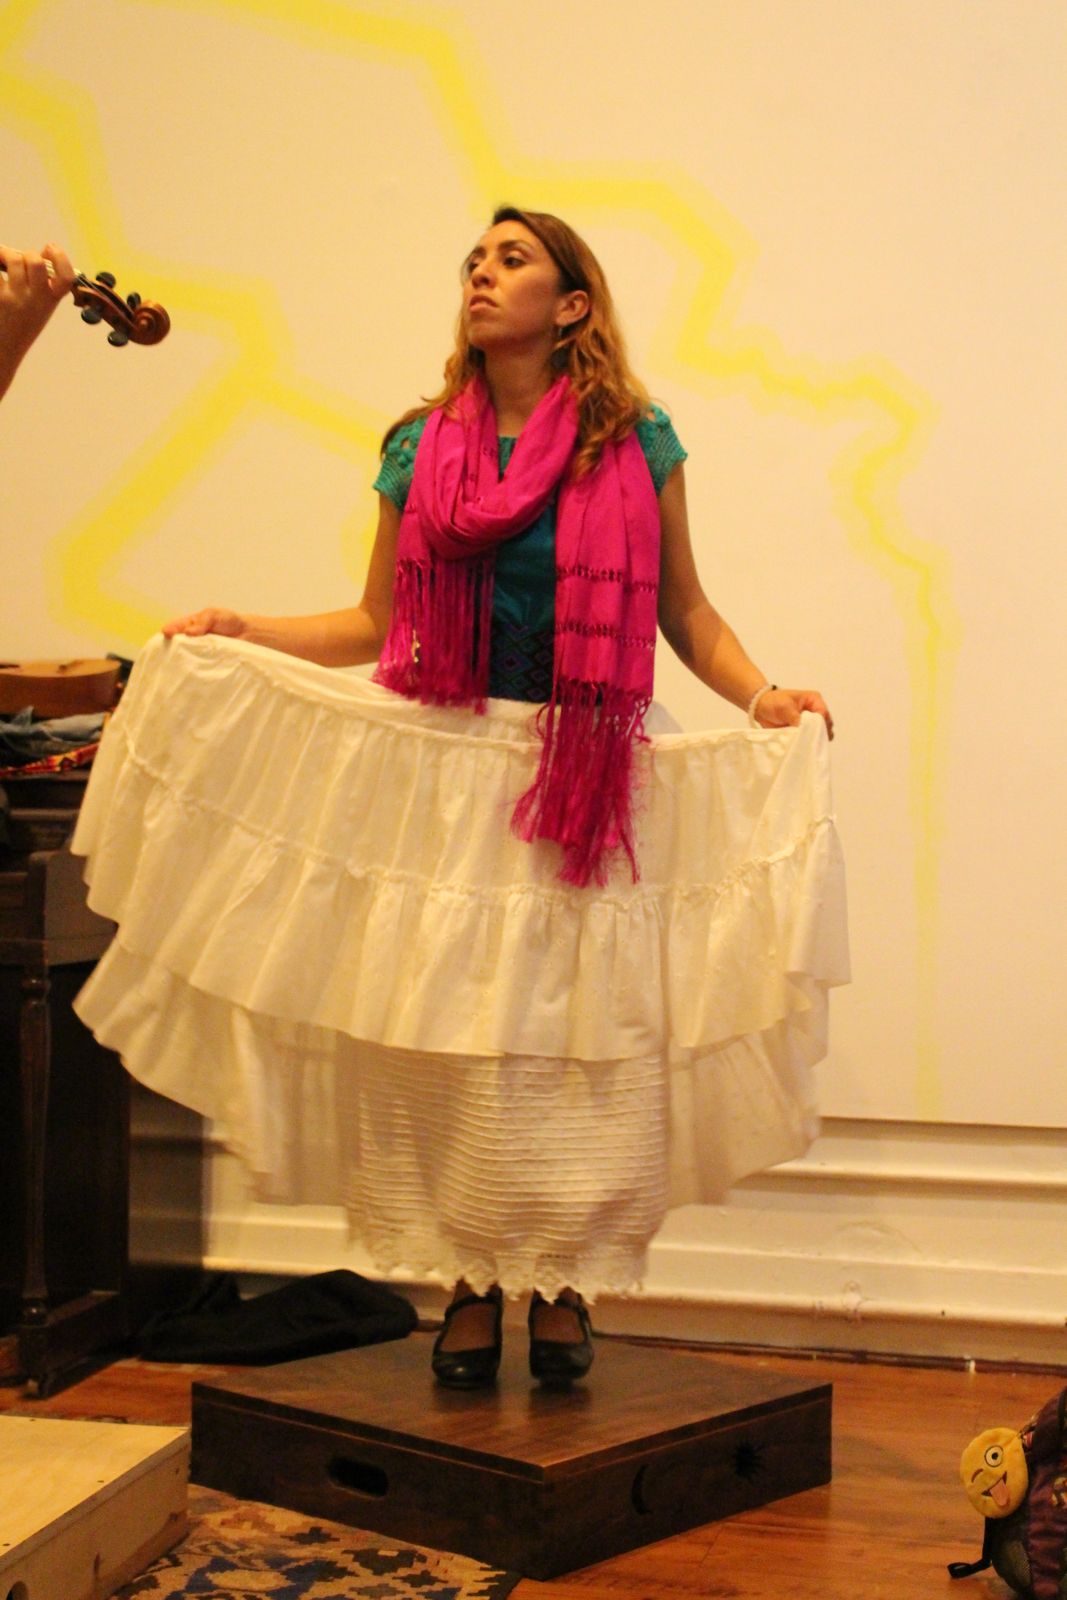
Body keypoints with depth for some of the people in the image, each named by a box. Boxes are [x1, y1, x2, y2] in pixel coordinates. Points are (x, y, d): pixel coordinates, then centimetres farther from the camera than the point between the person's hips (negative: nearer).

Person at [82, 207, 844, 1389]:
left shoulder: (636, 444, 3)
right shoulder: (420, 449, 9)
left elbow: (684, 609, 9)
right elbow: (377, 624, 14)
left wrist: (761, 695, -5)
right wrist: (238, 628, 5)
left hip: (588, 776, -2)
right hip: (447, 770, 2)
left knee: (581, 1035, -2)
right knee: (444, 1022, 0)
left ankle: (564, 1282, 14)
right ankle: (473, 1281, 14)